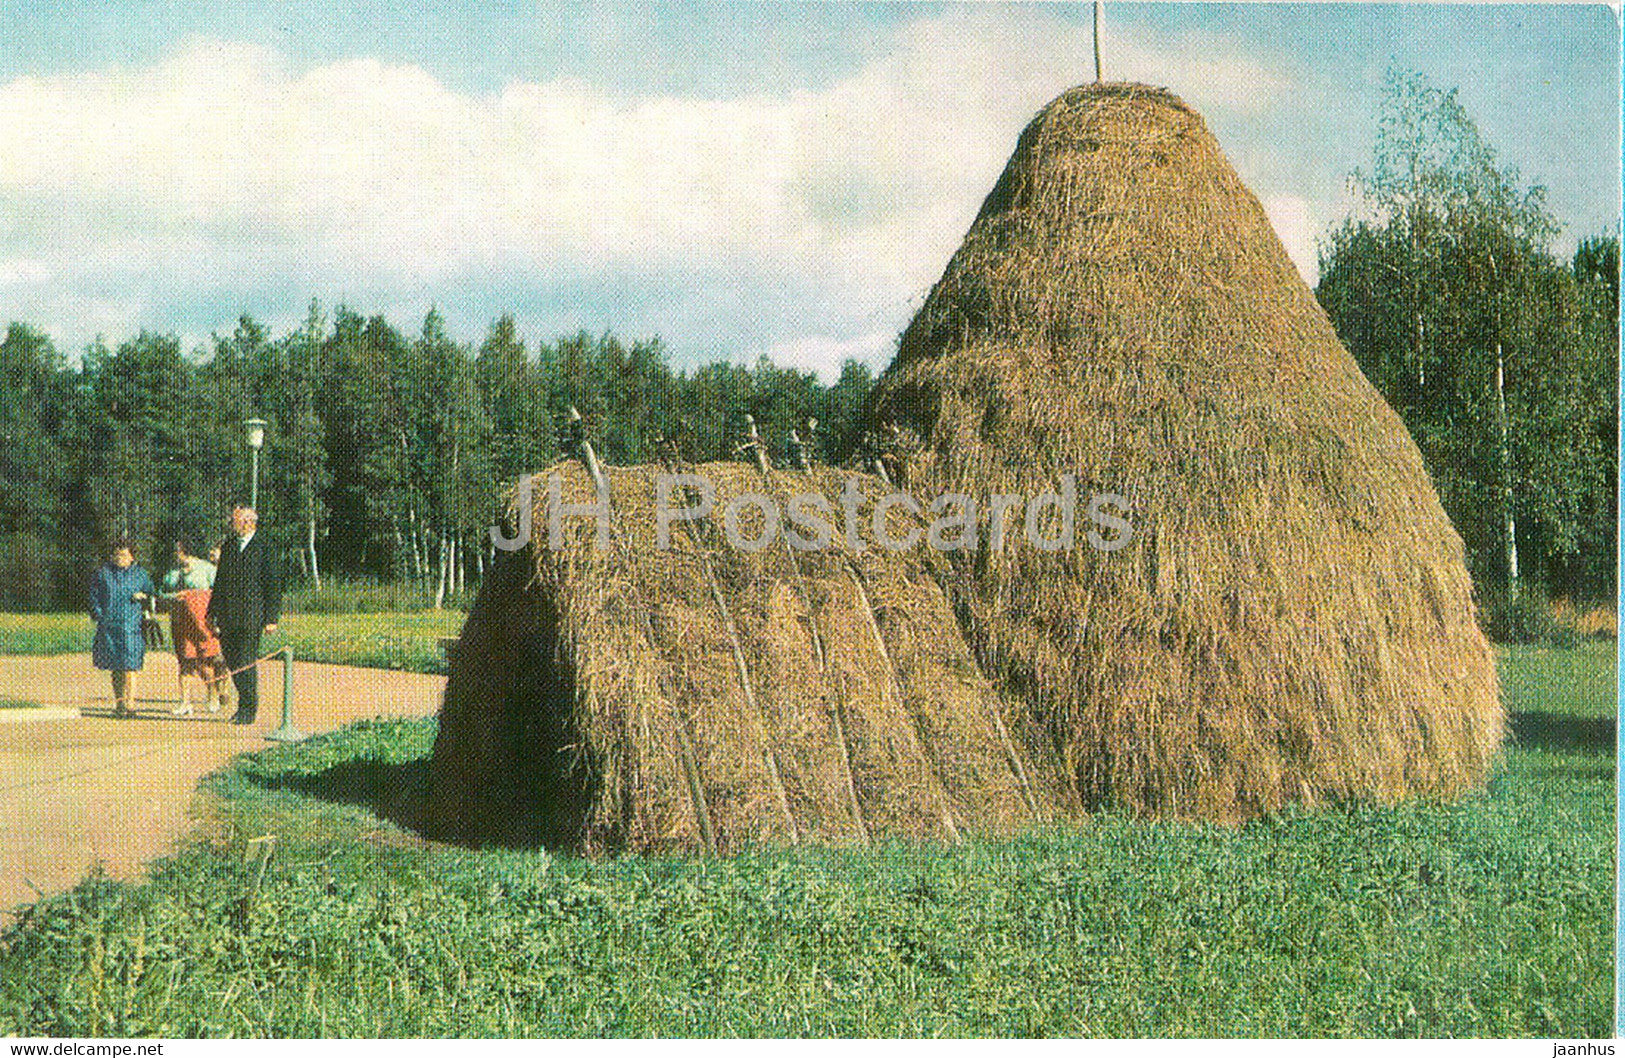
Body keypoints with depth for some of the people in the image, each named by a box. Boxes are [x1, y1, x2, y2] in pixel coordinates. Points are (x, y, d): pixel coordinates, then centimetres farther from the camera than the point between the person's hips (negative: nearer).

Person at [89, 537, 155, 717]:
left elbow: (150, 591, 19)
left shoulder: (139, 573, 9)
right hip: (109, 625, 2)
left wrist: (142, 596, -3)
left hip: (131, 626, -2)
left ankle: (129, 702, -9)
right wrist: (99, 615, -2)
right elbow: (94, 596, 10)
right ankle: (119, 702, 13)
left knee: (129, 666, -10)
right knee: (114, 667, 5)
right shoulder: (103, 573, 9)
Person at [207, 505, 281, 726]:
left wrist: (271, 618, -8)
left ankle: (248, 709, 3)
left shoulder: (264, 547, -2)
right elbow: (219, 581, 20)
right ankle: (246, 703, 23)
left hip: (251, 614, -6)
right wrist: (212, 613, 16)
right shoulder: (227, 546, 15)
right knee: (232, 661, 8)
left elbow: (273, 585, -3)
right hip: (227, 615, 6)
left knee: (246, 663, -6)